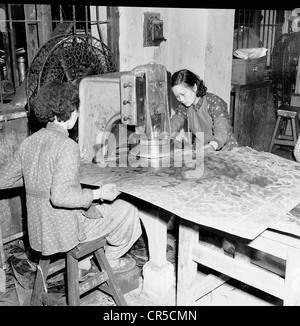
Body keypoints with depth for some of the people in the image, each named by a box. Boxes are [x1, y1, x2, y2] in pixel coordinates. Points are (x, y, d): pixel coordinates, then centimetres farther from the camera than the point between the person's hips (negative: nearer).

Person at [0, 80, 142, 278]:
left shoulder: (29, 142, 1)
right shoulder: (67, 146, -22)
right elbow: (61, 196, -31)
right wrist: (98, 193, -20)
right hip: (66, 230, -8)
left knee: (92, 206, 33)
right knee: (127, 210, 8)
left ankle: (82, 262, 31)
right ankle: (112, 259, 27)